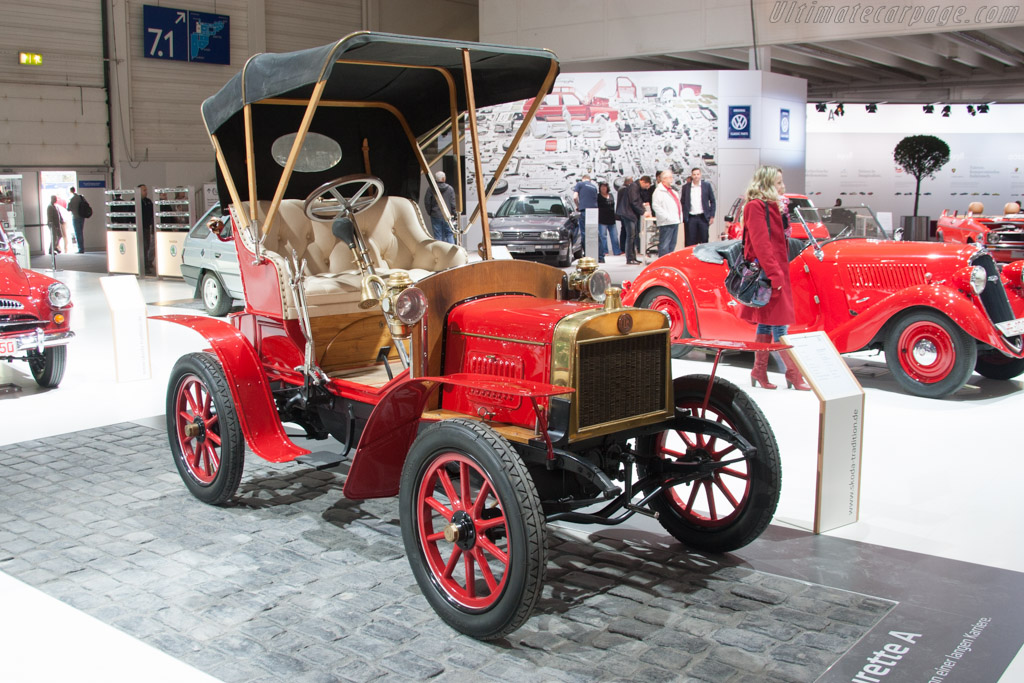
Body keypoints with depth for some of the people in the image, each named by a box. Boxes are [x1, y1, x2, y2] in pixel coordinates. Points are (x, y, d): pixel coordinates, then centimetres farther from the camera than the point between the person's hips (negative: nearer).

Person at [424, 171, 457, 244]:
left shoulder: (430, 189, -5)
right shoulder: (450, 188, -4)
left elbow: (427, 202, -2)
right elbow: (453, 203, -3)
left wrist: (429, 213, 10)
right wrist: (453, 214, 7)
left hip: (435, 216, 0)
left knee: (438, 236, 3)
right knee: (449, 234, 9)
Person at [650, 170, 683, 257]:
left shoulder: (672, 191, 21)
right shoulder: (659, 191, -9)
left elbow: (678, 204, 29)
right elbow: (656, 206, -18)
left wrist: (679, 217, 14)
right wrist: (667, 217, -19)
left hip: (675, 222, 10)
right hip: (666, 223, -10)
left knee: (672, 245, 14)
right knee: (664, 245, -9)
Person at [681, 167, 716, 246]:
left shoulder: (707, 185, 5)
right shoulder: (686, 187, 5)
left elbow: (712, 201, 7)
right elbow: (683, 203, 7)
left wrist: (712, 216, 1)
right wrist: (684, 217, -2)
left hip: (703, 217, 0)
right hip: (691, 218, 0)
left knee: (704, 241, 3)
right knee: (690, 242, 0)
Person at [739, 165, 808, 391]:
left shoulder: (771, 206, 18)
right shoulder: (756, 206, -12)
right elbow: (761, 244, -20)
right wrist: (774, 273, -23)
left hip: (775, 272, 10)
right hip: (768, 272, -10)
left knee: (766, 322, 11)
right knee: (779, 324, -5)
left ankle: (759, 372, 16)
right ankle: (794, 374, -1)